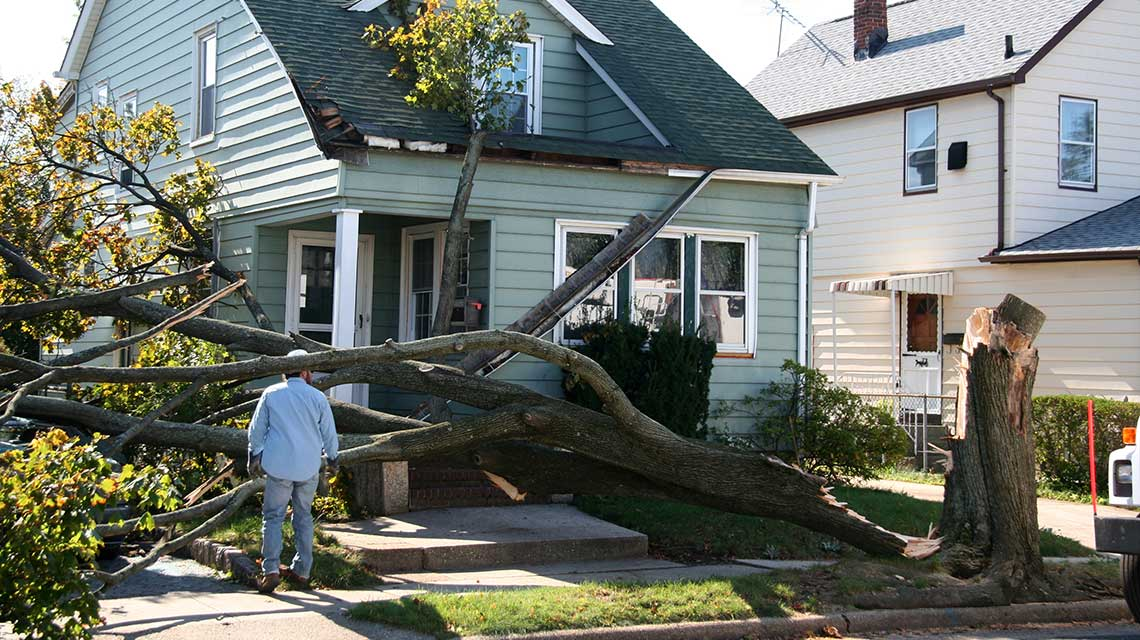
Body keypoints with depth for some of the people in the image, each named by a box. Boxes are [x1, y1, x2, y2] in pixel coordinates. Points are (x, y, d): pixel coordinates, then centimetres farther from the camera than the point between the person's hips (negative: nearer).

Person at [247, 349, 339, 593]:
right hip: (309, 467, 1)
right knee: (303, 516, 14)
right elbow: (329, 433, 7)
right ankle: (302, 571, 16)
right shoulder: (317, 397, 1)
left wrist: (254, 456, 18)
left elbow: (256, 429, 6)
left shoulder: (271, 394, 1)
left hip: (279, 465, -1)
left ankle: (271, 571, -10)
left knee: (273, 517, 2)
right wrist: (332, 460, 22)